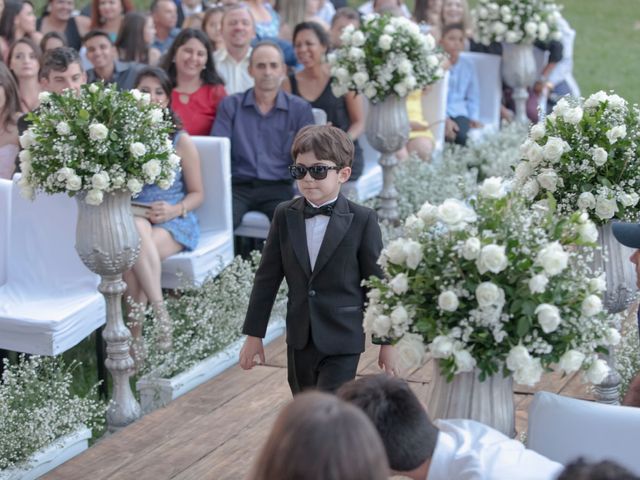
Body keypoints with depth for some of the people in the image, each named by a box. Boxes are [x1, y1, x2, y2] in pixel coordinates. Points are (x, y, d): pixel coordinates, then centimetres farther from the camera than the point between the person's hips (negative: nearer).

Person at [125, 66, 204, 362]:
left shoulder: (180, 141, 4)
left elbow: (197, 194, 5)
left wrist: (174, 210, -14)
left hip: (174, 222, -1)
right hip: (131, 219, 2)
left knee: (133, 254, -32)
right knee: (137, 231, -36)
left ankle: (136, 335, -27)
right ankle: (159, 310, -35)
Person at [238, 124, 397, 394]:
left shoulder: (362, 220, -10)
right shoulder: (285, 216, 1)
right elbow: (267, 277, 6)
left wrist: (387, 341, -1)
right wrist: (254, 333, 7)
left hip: (342, 342, -4)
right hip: (299, 339, 4)